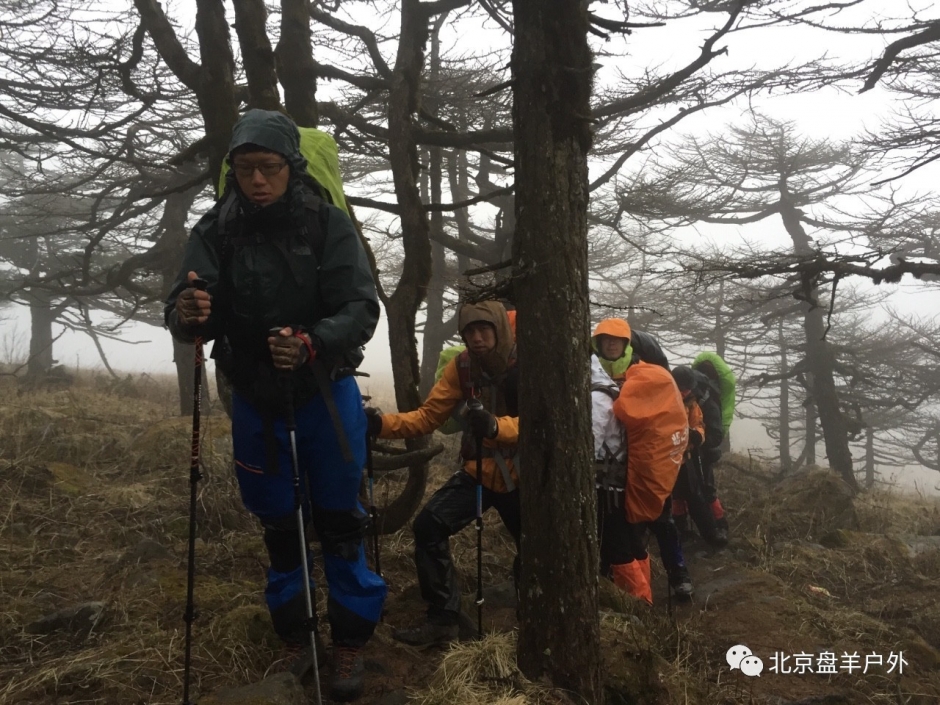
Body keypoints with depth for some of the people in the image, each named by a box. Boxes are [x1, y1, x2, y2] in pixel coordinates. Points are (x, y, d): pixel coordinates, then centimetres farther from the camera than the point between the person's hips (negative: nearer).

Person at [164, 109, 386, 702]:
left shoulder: (329, 225, -12)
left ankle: (351, 641, 24)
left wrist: (311, 345, -35)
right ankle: (292, 637, 36)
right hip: (254, 401, 3)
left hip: (325, 396, -2)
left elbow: (361, 308, -18)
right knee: (277, 524, 16)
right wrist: (187, 316, -36)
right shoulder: (215, 232, -7)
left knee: (337, 522, 7)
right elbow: (196, 314, -13)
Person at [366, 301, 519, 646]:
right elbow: (429, 415, -8)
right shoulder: (462, 366, -7)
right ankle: (443, 618, -1)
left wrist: (495, 426, -50)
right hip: (479, 471, 3)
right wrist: (383, 423, -24)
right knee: (428, 526, -14)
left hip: (521, 476, -3)